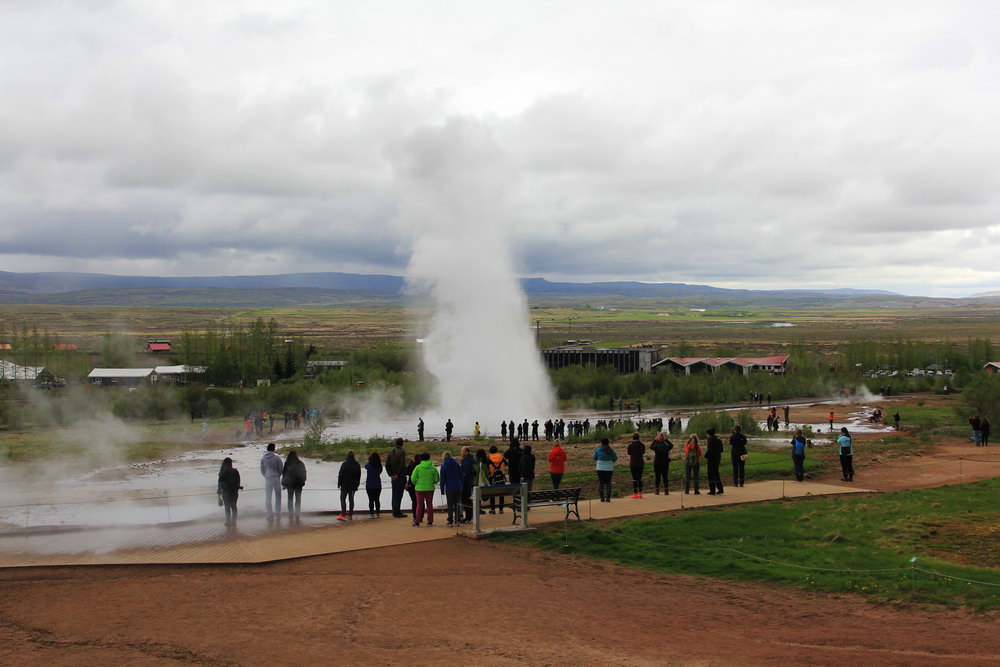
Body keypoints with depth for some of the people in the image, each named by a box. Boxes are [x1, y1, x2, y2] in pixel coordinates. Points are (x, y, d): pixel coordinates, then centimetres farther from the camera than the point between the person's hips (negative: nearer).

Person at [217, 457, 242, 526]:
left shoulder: (223, 472, -15)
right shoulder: (235, 471, -4)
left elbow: (220, 484, -11)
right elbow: (238, 482, 3)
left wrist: (219, 493, -3)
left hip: (226, 492, -4)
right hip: (234, 492, 4)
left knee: (227, 507, 6)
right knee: (233, 506, 14)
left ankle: (228, 521, 9)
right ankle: (234, 521, 18)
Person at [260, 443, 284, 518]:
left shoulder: (263, 458, -2)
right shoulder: (277, 457, -8)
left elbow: (262, 470, 4)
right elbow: (280, 469, -2)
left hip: (268, 479, 1)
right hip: (277, 478, -1)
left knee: (268, 497, 6)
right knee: (278, 495, 14)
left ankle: (270, 514, 3)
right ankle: (277, 512, 16)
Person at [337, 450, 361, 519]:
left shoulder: (344, 464, -13)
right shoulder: (357, 464, 5)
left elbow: (341, 475, -12)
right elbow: (359, 475, 11)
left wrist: (339, 483, -4)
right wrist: (357, 484, 17)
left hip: (345, 485, -5)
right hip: (353, 485, 5)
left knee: (343, 499, 1)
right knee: (351, 499, 9)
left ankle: (343, 514, -9)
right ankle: (350, 515, 8)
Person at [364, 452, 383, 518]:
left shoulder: (369, 465, -14)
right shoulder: (379, 465, -8)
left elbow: (365, 466, 9)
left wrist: (366, 462, 28)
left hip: (369, 485, -3)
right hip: (378, 485, 3)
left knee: (371, 500, 0)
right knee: (377, 499, 9)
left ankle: (371, 513, -1)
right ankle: (377, 513, 12)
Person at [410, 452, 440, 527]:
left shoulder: (418, 467, -8)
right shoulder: (433, 468, -4)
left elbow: (413, 478, -7)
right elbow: (437, 479, 1)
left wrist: (416, 484, 12)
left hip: (420, 488, -1)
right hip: (430, 488, 1)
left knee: (419, 505, 7)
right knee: (429, 505, 11)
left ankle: (417, 521, 6)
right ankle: (430, 521, 12)